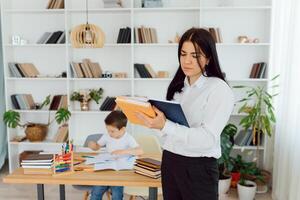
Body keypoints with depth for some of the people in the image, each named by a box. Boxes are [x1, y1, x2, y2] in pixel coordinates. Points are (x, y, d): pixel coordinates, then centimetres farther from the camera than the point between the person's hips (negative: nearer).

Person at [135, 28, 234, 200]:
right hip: (169, 160, 6)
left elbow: (207, 139, -22)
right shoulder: (178, 85, 9)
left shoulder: (219, 89, -12)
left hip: (198, 167, -5)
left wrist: (165, 126, -30)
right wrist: (153, 117, -7)